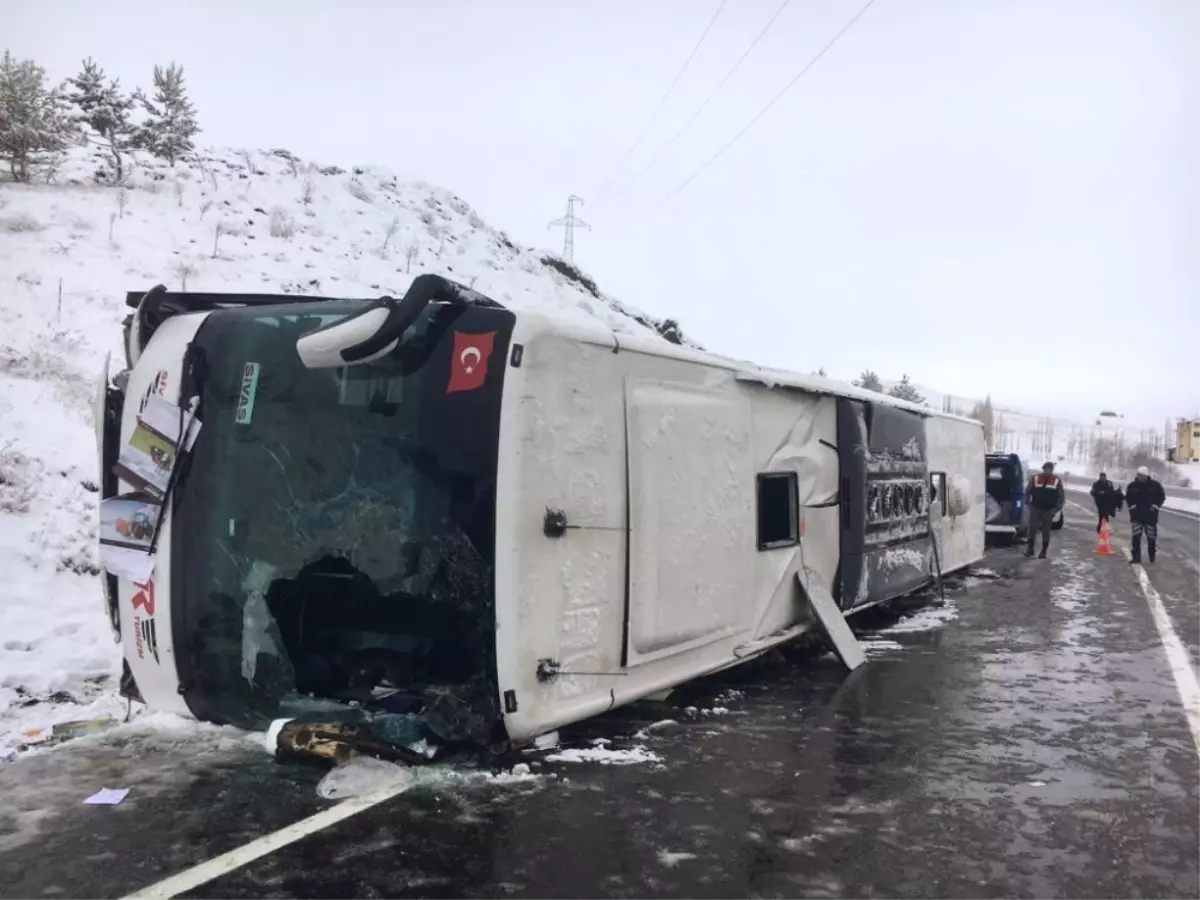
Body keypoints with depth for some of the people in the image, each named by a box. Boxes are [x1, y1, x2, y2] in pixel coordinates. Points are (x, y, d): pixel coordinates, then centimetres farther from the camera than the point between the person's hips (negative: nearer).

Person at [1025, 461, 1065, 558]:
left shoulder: (1057, 481, -2)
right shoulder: (1035, 478, -1)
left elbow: (1061, 497, 1)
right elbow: (1027, 492, 6)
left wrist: (1056, 509, -8)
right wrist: (1028, 504, -3)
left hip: (1049, 510, 0)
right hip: (1035, 508, 0)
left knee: (1046, 531, 4)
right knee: (1032, 529, -2)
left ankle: (1043, 551, 12)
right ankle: (1030, 548, 10)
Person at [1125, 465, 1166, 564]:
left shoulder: (1155, 485, -2)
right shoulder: (1132, 486, 1)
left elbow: (1162, 496, 6)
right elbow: (1127, 497, 12)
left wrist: (1156, 506, -7)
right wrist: (1131, 506, -3)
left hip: (1151, 514, 0)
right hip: (1136, 515, 0)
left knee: (1152, 536, 8)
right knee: (1136, 536, -7)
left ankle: (1152, 555, 28)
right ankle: (1136, 557, -6)